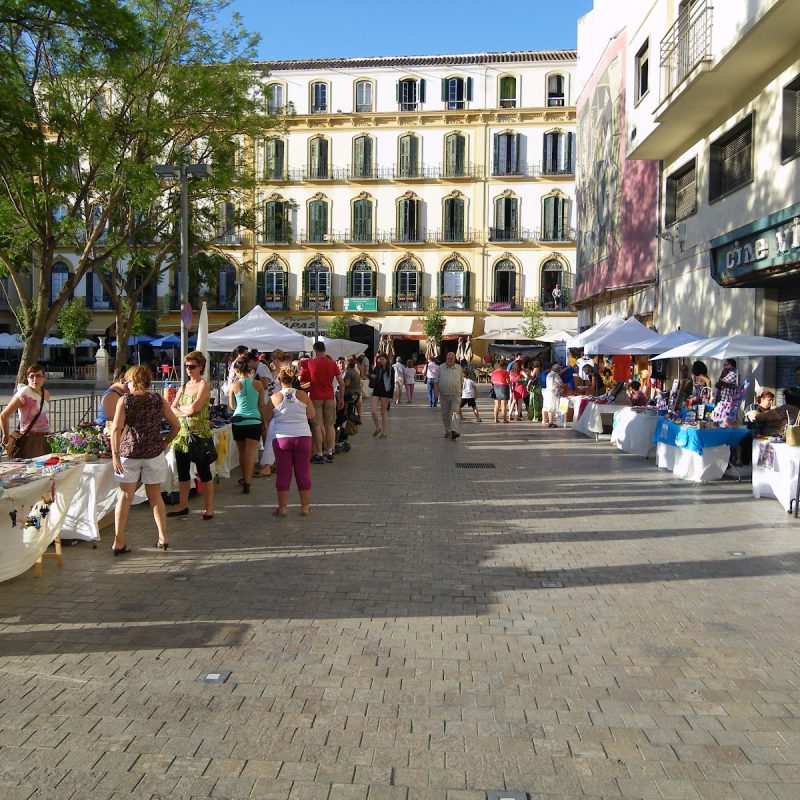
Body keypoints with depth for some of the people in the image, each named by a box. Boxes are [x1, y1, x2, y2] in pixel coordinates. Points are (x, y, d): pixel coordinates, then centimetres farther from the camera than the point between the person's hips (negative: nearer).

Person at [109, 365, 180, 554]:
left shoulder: (124, 400, -3)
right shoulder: (159, 400, 3)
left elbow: (116, 429, -13)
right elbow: (176, 425, 3)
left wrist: (115, 454, -10)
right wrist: (165, 443, 14)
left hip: (129, 452, -2)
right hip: (154, 453, 2)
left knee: (125, 497, 6)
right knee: (155, 496, 15)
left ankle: (119, 542, 7)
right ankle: (163, 538, 15)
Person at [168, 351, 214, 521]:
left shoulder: (204, 385, -6)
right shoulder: (184, 386, 14)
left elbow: (194, 407, -19)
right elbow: (171, 409, 8)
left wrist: (181, 408, -1)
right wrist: (186, 412, -10)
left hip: (199, 434, -7)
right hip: (182, 433, 7)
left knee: (204, 472, 0)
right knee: (182, 471, 12)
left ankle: (208, 507, 8)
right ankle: (183, 505, 24)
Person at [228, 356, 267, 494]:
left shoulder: (234, 385, -3)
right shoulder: (258, 384, -2)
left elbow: (232, 406, 8)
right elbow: (261, 406, 3)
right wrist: (264, 422, 13)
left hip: (238, 422, 1)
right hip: (254, 422, -1)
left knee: (242, 453, 18)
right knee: (250, 453, -2)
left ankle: (245, 478, 33)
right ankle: (246, 482, -12)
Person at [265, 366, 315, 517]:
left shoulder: (275, 397, -3)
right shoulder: (302, 395, -1)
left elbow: (267, 418, 6)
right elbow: (312, 415, 7)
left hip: (281, 438, -1)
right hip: (303, 437, 1)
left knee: (283, 474, 7)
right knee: (303, 473, 9)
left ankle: (282, 507, 12)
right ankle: (305, 507, 15)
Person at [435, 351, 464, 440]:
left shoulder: (459, 368, 7)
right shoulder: (441, 368, 5)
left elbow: (461, 381, 14)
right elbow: (436, 381, 6)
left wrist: (460, 391, 11)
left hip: (456, 395, -1)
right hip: (444, 395, 1)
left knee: (455, 413, -13)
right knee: (445, 414, 8)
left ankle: (454, 431, -20)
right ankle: (448, 432, 20)